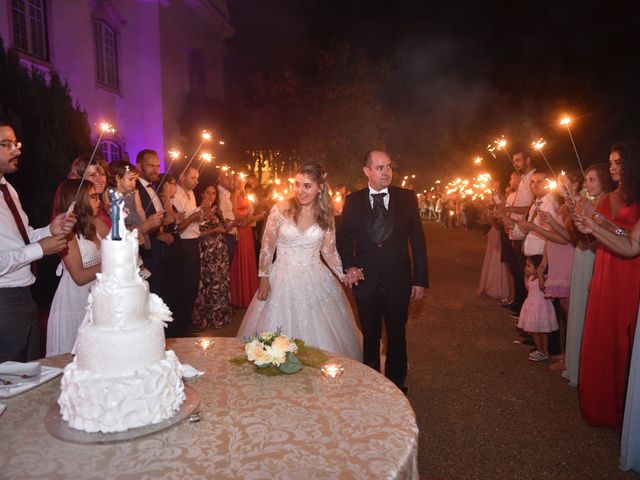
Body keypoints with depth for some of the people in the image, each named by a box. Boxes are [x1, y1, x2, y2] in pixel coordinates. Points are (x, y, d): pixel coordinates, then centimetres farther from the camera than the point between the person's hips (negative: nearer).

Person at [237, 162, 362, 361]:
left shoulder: (326, 215, 0)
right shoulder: (281, 209, -7)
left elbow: (329, 251, 8)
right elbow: (267, 247, -1)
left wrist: (343, 275, 0)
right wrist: (264, 278, -2)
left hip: (316, 281, 2)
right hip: (283, 280, -2)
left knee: (322, 335, 8)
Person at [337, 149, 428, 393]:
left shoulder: (407, 198, -1)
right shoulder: (353, 201, 1)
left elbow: (418, 241, -1)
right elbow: (344, 239, 7)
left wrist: (420, 280, -4)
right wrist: (349, 266, -10)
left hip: (398, 279, 0)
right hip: (366, 279, 1)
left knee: (397, 335, 15)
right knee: (370, 336, 14)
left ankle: (396, 383, 35)